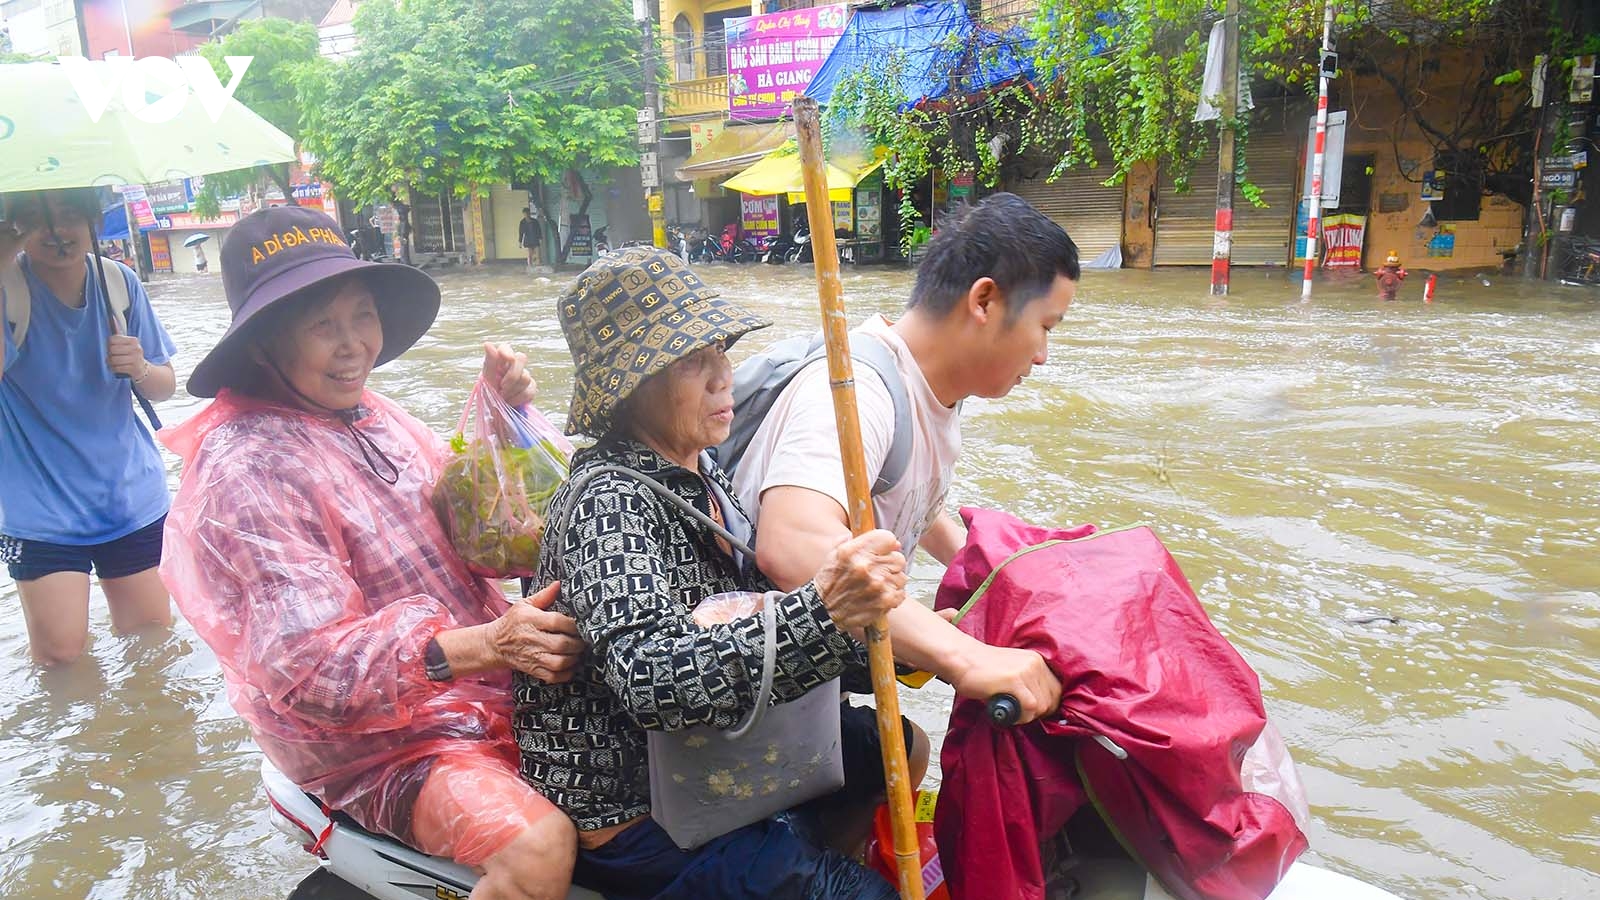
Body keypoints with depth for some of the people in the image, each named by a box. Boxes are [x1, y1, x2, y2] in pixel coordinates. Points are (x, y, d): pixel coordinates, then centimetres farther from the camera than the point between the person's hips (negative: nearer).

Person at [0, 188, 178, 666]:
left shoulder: (119, 282, -2)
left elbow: (164, 388, 5)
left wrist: (141, 369, -18)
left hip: (131, 495, 3)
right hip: (41, 506, -3)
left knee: (153, 636, 8)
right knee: (59, 653, -4)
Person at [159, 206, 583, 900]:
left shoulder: (370, 415, 8)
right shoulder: (247, 468, -17)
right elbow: (307, 667, -25)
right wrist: (487, 645, -37)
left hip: (484, 688, 9)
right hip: (378, 744, -8)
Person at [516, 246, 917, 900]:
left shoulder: (697, 472, 2)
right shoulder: (608, 502, -24)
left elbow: (749, 612, 10)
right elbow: (651, 679, -38)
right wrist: (822, 613, -47)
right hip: (627, 813, -9)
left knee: (900, 746, 15)